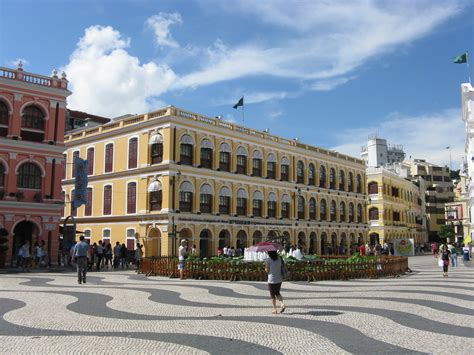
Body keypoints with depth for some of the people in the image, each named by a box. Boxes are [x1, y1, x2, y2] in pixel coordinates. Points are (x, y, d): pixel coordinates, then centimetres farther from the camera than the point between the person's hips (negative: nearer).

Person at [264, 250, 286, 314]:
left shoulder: (268, 260, -12)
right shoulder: (279, 258, 2)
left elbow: (267, 270, -9)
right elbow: (281, 267, 4)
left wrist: (265, 267, 9)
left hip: (272, 280, -5)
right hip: (279, 279, 5)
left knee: (272, 295, 8)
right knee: (277, 293, 22)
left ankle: (275, 309, 12)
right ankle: (282, 304, 4)